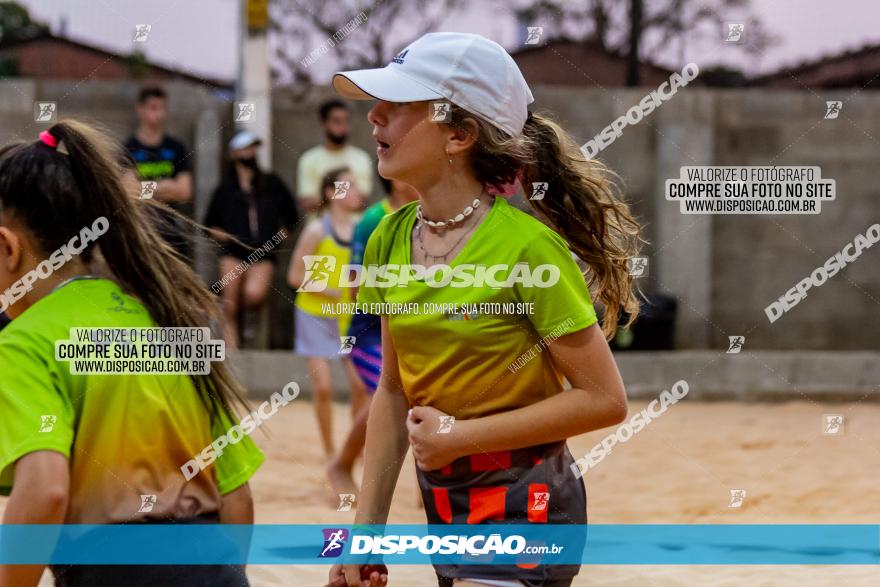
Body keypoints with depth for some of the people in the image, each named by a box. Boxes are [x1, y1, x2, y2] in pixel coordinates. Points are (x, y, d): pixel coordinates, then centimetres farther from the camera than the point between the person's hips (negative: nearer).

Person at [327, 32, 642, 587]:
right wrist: (366, 527, 6)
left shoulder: (527, 246, -18)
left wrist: (461, 435, -17)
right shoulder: (390, 239, 1)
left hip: (522, 504, -7)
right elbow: (393, 391, 10)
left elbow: (605, 400, -16)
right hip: (444, 500, 7)